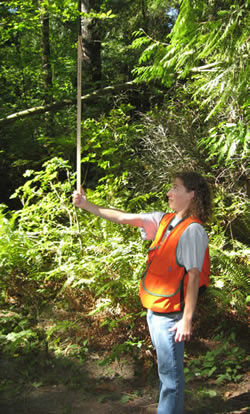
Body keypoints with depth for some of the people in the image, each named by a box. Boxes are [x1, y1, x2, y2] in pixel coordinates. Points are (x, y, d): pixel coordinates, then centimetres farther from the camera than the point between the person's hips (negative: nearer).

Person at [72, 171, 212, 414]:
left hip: (170, 314, -8)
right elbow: (123, 218, 9)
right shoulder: (164, 220, 6)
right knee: (166, 368, 23)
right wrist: (86, 205, 8)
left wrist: (187, 319, -21)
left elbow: (193, 276, -20)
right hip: (153, 309, 8)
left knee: (170, 372, 3)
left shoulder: (192, 230, -17)